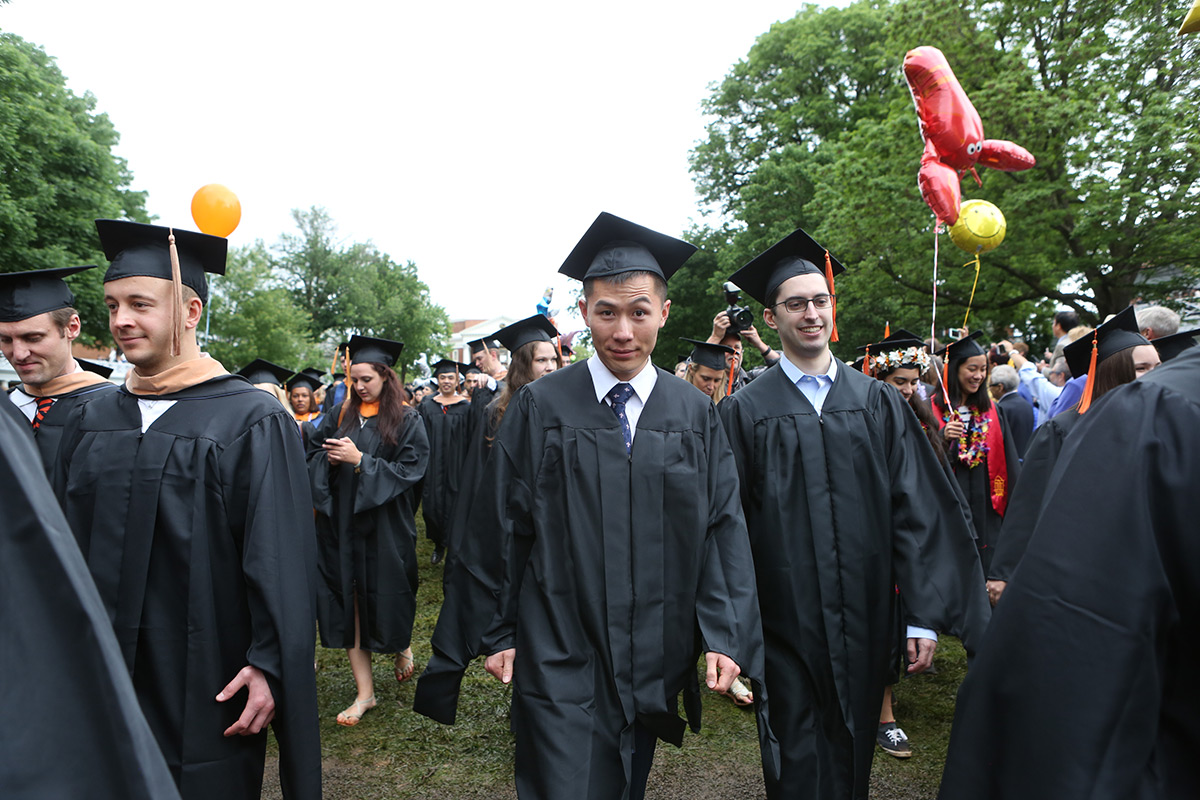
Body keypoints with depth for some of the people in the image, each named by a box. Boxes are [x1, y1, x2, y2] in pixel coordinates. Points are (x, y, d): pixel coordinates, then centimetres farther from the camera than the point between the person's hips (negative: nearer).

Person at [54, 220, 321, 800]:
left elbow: (282, 563, -13)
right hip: (100, 681, 5)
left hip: (206, 685, -4)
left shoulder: (252, 422, -12)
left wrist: (269, 665, -15)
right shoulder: (90, 423, 5)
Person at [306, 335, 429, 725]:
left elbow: (408, 470, -10)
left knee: (386, 595, 5)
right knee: (348, 601, 3)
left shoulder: (407, 421, -4)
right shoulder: (340, 415, 7)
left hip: (384, 525, -3)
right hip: (341, 521, 3)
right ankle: (364, 692, 14)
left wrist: (360, 460, -19)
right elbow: (312, 453, 12)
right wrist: (330, 458, -10)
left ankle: (402, 646, 40)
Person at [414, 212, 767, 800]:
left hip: (653, 662, 3)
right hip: (559, 662, -2)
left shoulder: (694, 414, -1)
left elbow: (724, 529, 0)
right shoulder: (539, 406, -6)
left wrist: (726, 636, -7)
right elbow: (499, 525, -2)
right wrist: (496, 632, 0)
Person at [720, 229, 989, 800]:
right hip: (785, 622, -2)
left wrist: (925, 617, -3)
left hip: (864, 621, 3)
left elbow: (916, 510, 1)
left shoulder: (878, 403, 3)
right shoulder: (745, 411, -5)